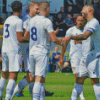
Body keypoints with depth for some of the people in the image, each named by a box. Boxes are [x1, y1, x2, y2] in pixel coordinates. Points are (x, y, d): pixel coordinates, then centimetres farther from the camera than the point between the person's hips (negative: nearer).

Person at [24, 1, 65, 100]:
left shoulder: (32, 20, 9)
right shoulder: (47, 21, -11)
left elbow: (25, 36, 22)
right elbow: (54, 39, -16)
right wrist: (62, 43, 4)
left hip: (31, 52, 7)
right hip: (42, 53, -7)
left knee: (40, 78, 14)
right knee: (39, 79, -9)